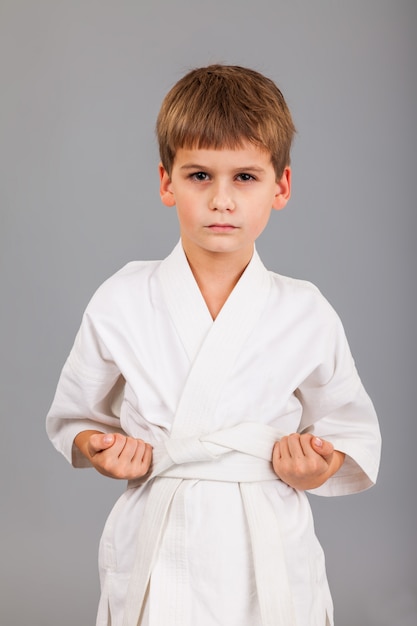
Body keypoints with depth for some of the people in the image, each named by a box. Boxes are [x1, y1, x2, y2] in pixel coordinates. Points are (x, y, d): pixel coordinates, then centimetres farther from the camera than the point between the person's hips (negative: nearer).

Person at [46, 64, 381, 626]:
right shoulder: (121, 302, -4)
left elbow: (352, 427, 9)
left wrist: (320, 466, -10)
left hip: (269, 561, 1)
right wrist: (98, 448, -10)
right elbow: (74, 415, 9)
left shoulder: (307, 315, -4)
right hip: (153, 554, 0)